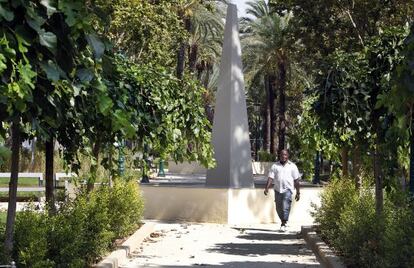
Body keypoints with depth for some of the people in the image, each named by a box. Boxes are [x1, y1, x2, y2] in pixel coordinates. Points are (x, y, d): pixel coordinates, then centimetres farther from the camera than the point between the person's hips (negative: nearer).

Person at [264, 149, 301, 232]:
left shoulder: (292, 166, 7)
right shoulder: (275, 166, 9)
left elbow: (296, 180, 8)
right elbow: (270, 177, 2)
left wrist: (298, 192, 6)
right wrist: (267, 187, -12)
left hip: (287, 189, -2)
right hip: (277, 189, 2)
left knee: (285, 207, -14)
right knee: (279, 208, 8)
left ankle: (283, 224, -9)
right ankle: (283, 221, 28)